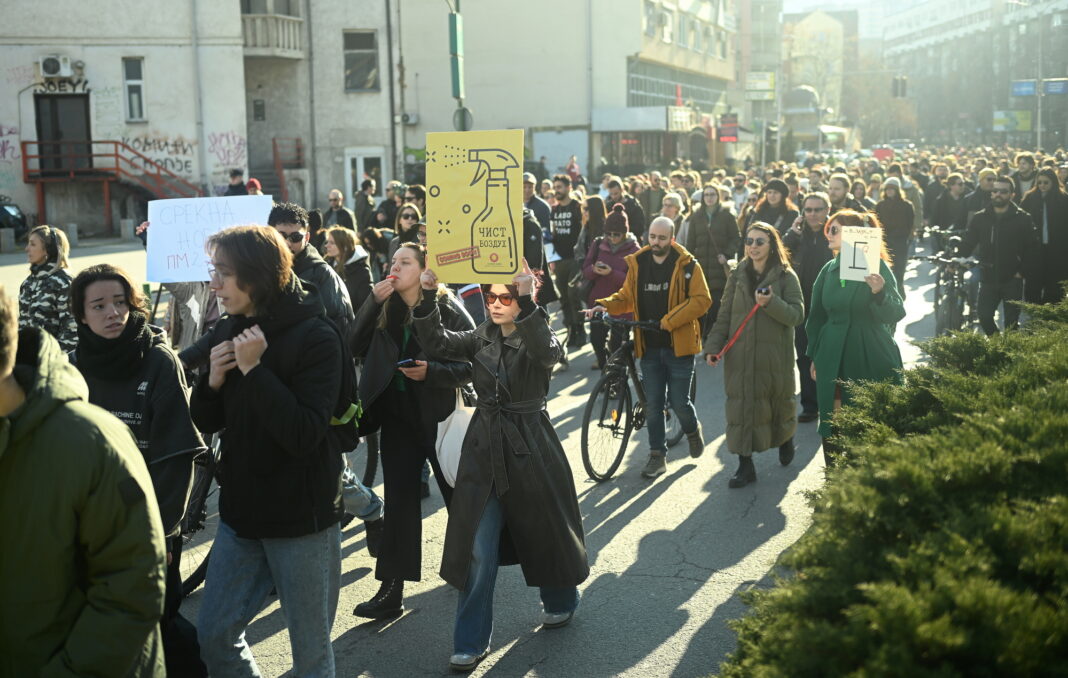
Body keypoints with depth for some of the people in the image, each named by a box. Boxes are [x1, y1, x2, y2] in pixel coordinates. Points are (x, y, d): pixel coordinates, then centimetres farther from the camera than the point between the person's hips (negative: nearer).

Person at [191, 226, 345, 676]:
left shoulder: (315, 336, -15)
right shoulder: (228, 331, 4)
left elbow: (304, 435, -23)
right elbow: (206, 423, 10)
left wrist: (253, 369, -26)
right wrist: (214, 379, -10)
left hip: (302, 517, -6)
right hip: (240, 512, 6)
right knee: (213, 636, 12)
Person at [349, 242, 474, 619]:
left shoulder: (448, 311, -9)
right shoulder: (385, 309, 5)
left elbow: (472, 366, -10)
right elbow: (355, 347, -7)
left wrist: (431, 372, -25)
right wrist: (373, 302, -15)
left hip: (438, 417, -4)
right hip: (397, 418, 4)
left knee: (457, 494, 10)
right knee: (399, 501, 4)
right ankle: (392, 590, 7)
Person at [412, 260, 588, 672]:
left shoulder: (537, 337, -8)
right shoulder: (480, 339, 5)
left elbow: (548, 353, -32)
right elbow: (437, 343, -9)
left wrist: (527, 301, -42)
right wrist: (427, 297, -22)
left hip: (530, 448, -3)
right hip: (483, 451, 3)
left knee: (542, 530, 14)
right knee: (478, 549, 1)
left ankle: (561, 601, 42)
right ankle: (471, 643, 9)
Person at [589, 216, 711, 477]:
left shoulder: (687, 265, -6)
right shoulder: (637, 264, 6)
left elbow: (701, 300, -12)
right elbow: (626, 297, 13)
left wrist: (670, 320, -20)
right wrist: (605, 306, -7)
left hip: (678, 346, -3)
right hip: (649, 347, 3)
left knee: (678, 401, 0)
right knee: (653, 403, 5)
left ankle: (692, 430, 34)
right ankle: (657, 456, 16)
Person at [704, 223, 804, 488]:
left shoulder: (786, 276, -3)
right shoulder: (737, 276, 7)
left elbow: (797, 315, -11)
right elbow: (725, 315, 7)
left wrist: (772, 303, -27)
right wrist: (713, 346, -4)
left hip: (775, 355, -2)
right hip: (740, 355, 2)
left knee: (779, 403, 13)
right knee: (741, 406, -2)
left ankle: (785, 438, 44)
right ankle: (745, 465, 4)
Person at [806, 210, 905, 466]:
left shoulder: (877, 267, -6)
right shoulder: (829, 270, 9)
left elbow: (896, 314, -12)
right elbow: (817, 316, 17)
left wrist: (879, 292, -31)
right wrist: (814, 357, 16)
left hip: (871, 361, -4)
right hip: (834, 362, 5)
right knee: (833, 431, 5)